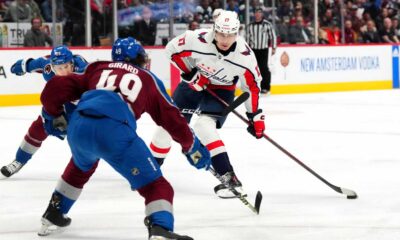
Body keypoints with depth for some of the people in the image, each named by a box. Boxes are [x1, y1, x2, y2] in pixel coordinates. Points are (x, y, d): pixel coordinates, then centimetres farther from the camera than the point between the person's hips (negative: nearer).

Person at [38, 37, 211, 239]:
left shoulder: (98, 70, 31)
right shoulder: (148, 79, 26)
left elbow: (54, 89, 23)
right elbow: (172, 118, 24)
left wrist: (55, 117, 41)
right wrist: (193, 148, 38)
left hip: (78, 126, 4)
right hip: (114, 131, -4)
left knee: (82, 165, 39)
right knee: (156, 186, 2)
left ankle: (53, 215, 48)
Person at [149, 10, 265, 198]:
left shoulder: (244, 55, -26)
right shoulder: (197, 39, -31)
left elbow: (252, 85, -12)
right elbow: (173, 49, -13)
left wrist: (255, 116, -10)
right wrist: (190, 74, -18)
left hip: (221, 91, -2)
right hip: (193, 84, 2)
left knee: (204, 126, -27)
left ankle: (229, 178, -27)